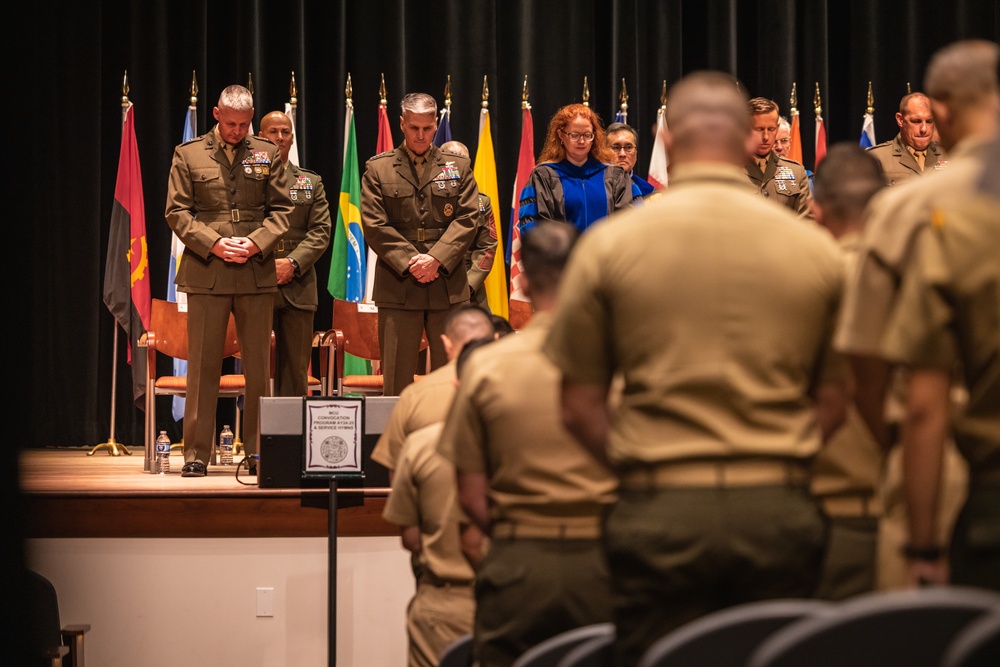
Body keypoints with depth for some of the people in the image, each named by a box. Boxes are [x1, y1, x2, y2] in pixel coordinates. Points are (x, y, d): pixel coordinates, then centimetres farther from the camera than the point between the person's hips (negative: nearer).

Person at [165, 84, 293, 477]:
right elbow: (176, 212, 1)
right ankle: (197, 452, 6)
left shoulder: (267, 154, 9)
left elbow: (281, 210, 7)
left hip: (257, 273, 2)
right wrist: (213, 243, -12)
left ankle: (258, 450, 12)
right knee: (202, 366, 1)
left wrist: (257, 243, -10)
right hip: (205, 274, -1)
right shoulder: (188, 155, 5)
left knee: (259, 366, 5)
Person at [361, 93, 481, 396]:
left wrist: (437, 259, -11)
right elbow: (374, 225, 0)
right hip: (398, 287, -1)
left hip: (448, 287, 1)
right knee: (396, 378, 1)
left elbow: (468, 219, 3)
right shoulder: (377, 169, 8)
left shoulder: (458, 167, 13)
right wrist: (409, 262, -11)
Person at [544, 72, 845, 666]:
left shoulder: (609, 246, 1)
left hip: (662, 512, -1)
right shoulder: (816, 250, 6)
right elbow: (833, 402, 10)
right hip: (780, 511, 2)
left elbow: (580, 405, 2)